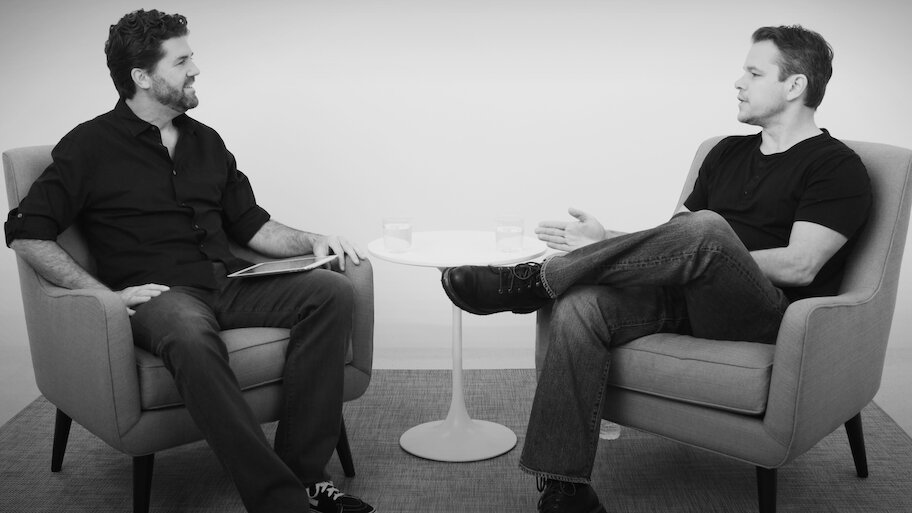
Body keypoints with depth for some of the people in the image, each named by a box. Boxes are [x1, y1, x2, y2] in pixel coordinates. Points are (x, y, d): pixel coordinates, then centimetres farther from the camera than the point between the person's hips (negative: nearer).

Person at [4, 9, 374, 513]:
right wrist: (105, 295, -12)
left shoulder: (206, 141, 21)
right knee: (191, 338, -40)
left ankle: (304, 472, -25)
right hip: (156, 294, -5)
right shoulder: (90, 145, 4)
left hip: (228, 283, 6)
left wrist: (311, 241, 6)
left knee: (332, 291, -20)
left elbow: (252, 224, 25)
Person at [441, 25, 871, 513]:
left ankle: (535, 279, -21)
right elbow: (673, 237, 21)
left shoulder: (837, 167, 1)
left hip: (771, 317, -6)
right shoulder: (728, 152, 23)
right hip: (688, 300, 6)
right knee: (580, 306, -24)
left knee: (706, 227, -37)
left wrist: (712, 255, -11)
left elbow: (799, 267, -12)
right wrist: (608, 241, 5)